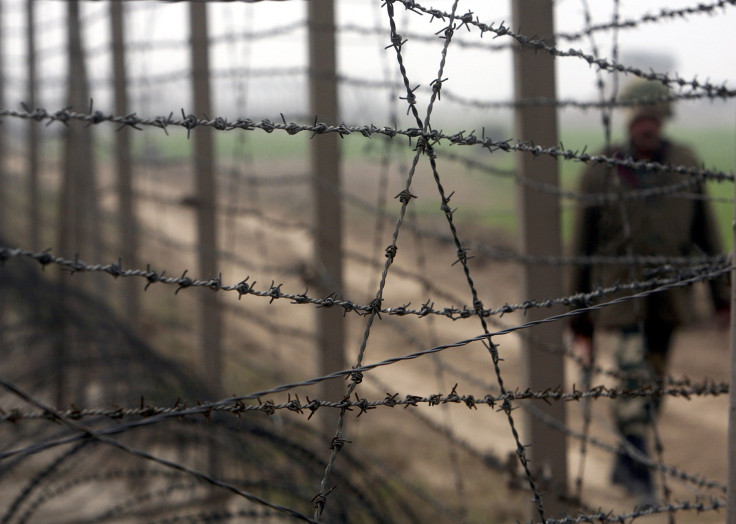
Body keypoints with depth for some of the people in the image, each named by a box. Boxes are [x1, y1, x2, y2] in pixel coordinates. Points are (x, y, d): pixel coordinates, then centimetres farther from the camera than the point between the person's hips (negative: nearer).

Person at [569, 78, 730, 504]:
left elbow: (706, 233, 9)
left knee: (652, 383, 10)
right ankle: (638, 470, -11)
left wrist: (722, 293, 6)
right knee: (634, 374, -17)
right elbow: (583, 245, 1)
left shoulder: (685, 164, 2)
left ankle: (627, 465, 26)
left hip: (668, 293, 4)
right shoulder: (602, 172, -5)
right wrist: (580, 319, 2)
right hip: (620, 289, -3)